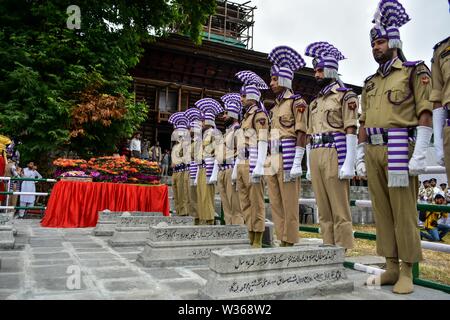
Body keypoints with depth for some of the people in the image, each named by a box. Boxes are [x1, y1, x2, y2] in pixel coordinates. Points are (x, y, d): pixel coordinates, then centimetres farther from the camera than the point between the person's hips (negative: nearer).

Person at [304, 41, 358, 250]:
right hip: (315, 155, 7)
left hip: (335, 153, -7)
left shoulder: (345, 95, 1)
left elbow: (351, 131, -8)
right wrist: (310, 165, 17)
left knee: (340, 210, -5)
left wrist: (348, 163, -17)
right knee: (323, 210, 9)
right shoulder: (315, 102, 23)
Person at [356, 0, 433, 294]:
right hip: (373, 151, 6)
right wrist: (360, 155, 12)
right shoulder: (370, 82, 21)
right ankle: (392, 267, 15)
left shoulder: (415, 71, 4)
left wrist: (420, 154, -15)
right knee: (382, 210, 6)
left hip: (399, 148, -6)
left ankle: (407, 272, 5)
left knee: (403, 211, -4)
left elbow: (425, 113, -5)